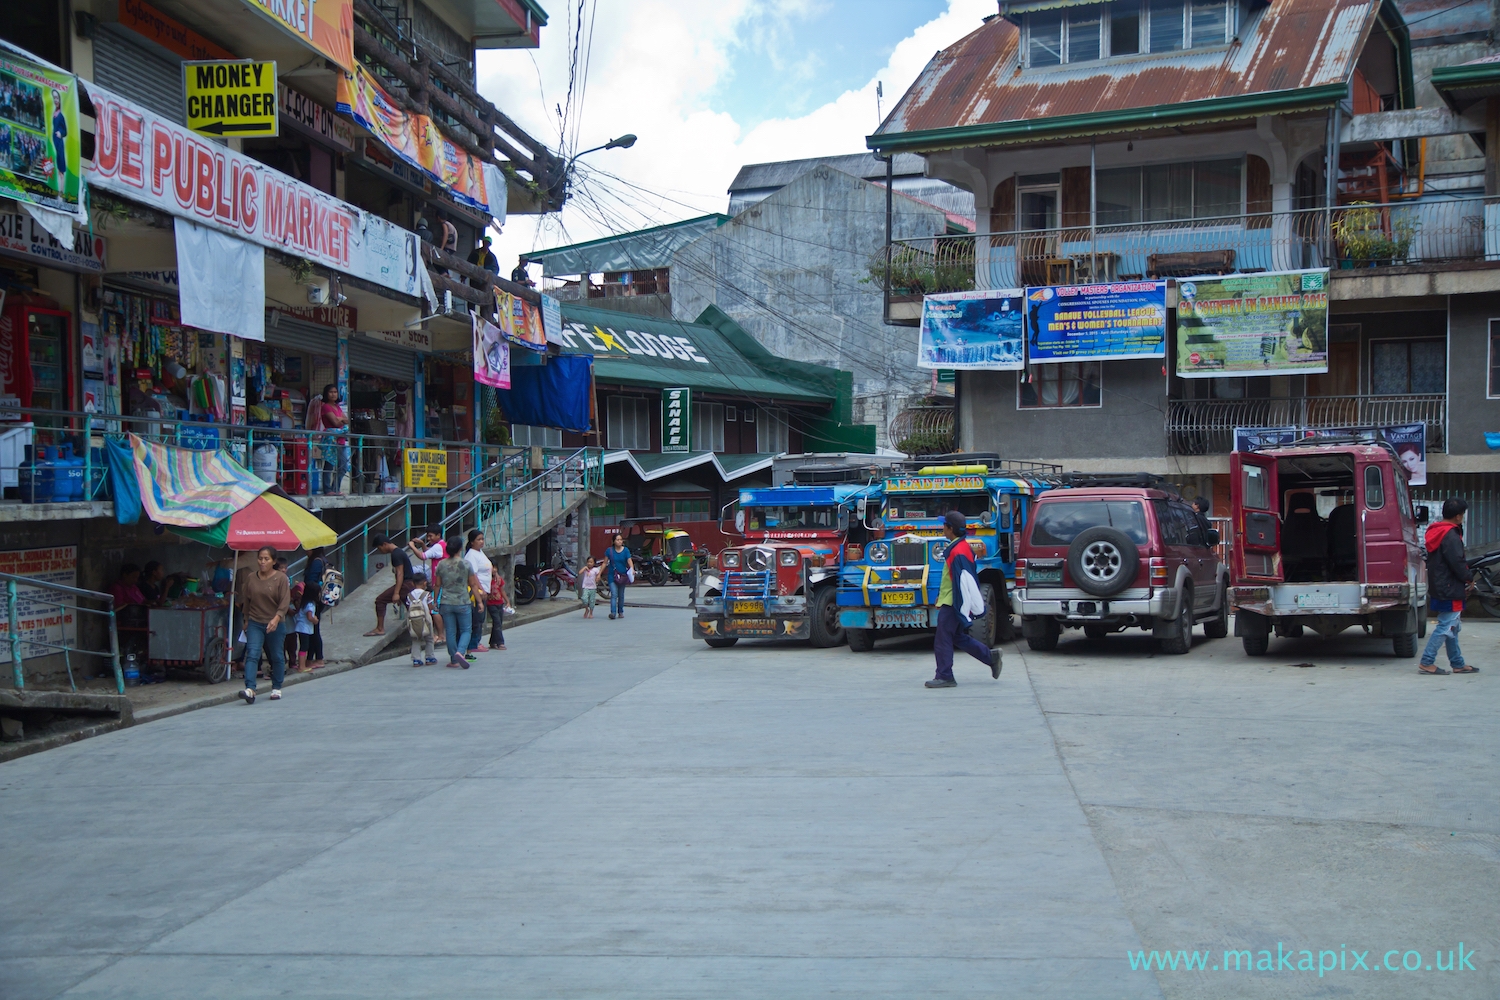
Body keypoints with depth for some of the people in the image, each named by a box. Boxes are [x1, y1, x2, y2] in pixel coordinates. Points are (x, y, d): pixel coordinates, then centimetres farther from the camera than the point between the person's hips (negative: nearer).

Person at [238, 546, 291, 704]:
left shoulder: (281, 578, -7)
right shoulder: (250, 578, 4)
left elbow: (285, 602, -13)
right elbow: (246, 600, 14)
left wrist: (276, 619, -26)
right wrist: (247, 620, 17)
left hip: (275, 625, -2)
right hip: (255, 623, 2)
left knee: (277, 656, 9)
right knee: (252, 655, -12)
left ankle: (276, 688, 25)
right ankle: (250, 689, -22)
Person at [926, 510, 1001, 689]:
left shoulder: (957, 552, -22)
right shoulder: (963, 546, 10)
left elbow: (963, 582, -24)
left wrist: (962, 610, -23)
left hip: (952, 604, -10)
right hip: (951, 602, 10)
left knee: (942, 641, -2)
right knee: (959, 637, 18)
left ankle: (944, 677, 3)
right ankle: (991, 656, 19)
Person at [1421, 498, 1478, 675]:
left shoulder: (1435, 532, 12)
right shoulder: (1451, 536, -19)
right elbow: (1457, 563, -22)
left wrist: (1466, 576, 13)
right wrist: (1470, 578, -5)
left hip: (1439, 589, 10)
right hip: (1450, 591, -10)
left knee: (1452, 627, 15)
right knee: (1446, 627, -6)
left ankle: (1457, 663, 21)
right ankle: (1427, 662, -6)